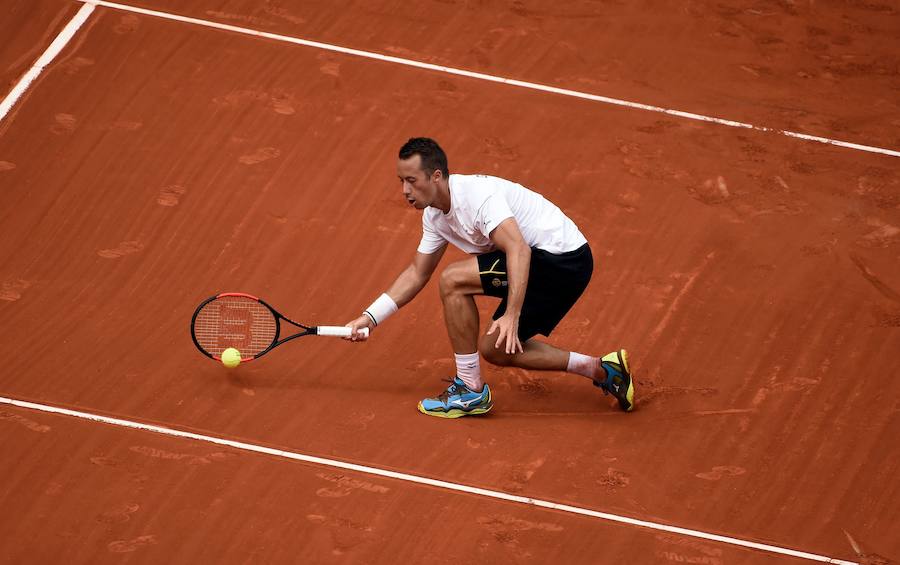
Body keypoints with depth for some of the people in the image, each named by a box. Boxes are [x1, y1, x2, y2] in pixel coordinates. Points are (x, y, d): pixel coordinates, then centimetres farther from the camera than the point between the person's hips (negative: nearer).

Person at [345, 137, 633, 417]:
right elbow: (417, 273, 19)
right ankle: (602, 370, 17)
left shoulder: (478, 194, -23)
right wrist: (369, 317, 11)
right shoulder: (435, 215, 8)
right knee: (495, 349, 15)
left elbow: (519, 250, -33)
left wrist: (512, 315, -40)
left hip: (564, 256, -11)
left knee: (453, 279, -18)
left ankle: (471, 391, -9)